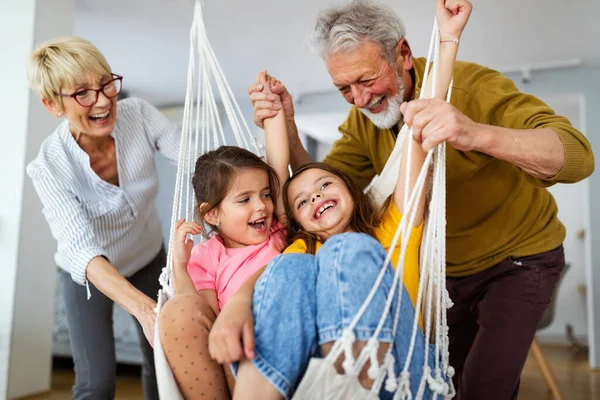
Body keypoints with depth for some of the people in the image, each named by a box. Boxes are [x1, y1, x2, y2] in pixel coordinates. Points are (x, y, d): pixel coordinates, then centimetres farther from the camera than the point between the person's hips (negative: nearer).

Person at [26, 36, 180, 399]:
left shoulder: (140, 115, -23)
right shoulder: (48, 168, -29)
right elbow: (83, 250, -39)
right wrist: (142, 307, -55)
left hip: (150, 259, 3)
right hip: (90, 275, -2)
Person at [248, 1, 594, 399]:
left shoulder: (470, 85, -27)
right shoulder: (363, 117, -9)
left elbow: (577, 157, -37)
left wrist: (477, 134, -56)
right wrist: (286, 130, -28)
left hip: (518, 258, -5)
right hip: (448, 269, 6)